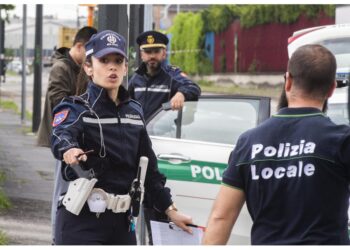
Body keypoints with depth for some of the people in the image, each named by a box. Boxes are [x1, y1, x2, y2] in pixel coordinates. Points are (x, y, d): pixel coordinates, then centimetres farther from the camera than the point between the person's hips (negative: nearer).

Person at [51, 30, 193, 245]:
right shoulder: (75, 109, -6)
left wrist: (170, 210, 14)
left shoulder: (134, 112, 12)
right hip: (81, 221, -6)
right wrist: (68, 150, -52)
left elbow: (148, 168, 19)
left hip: (122, 221, 6)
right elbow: (61, 136, -29)